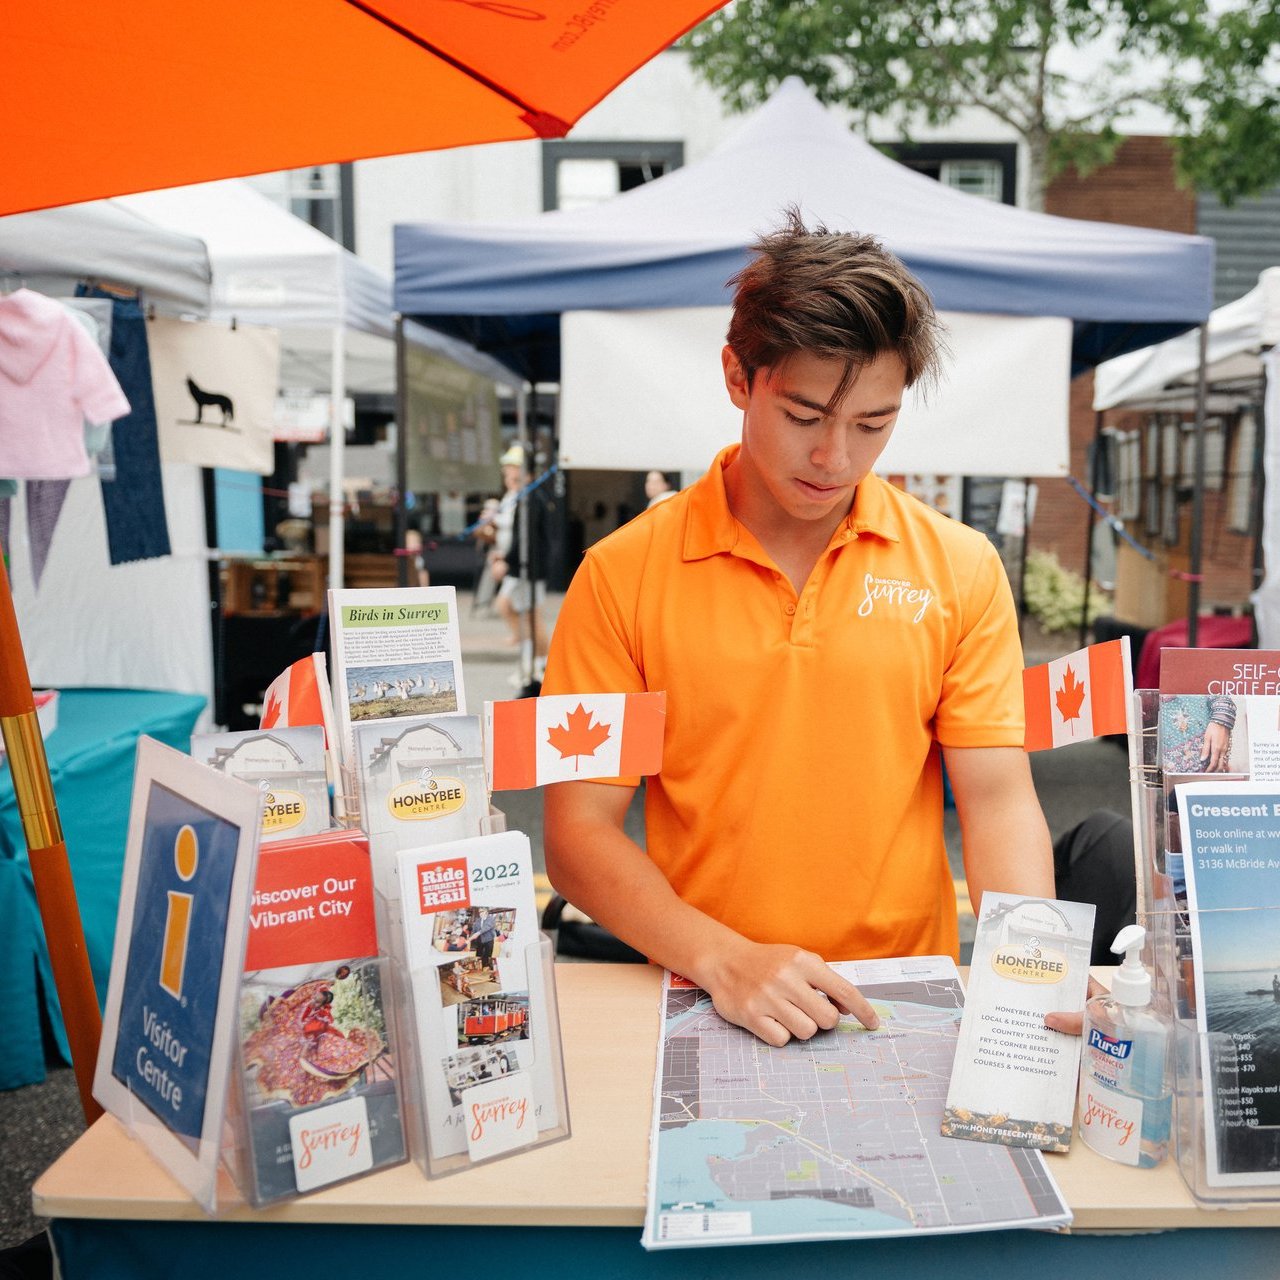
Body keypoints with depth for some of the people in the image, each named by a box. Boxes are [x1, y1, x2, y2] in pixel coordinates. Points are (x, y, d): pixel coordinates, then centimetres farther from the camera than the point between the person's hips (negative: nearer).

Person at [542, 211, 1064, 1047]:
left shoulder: (962, 568, 4)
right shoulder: (622, 573, -3)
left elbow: (997, 799, 2)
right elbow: (580, 831, -3)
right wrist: (723, 961, -15)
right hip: (701, 1008, -2)